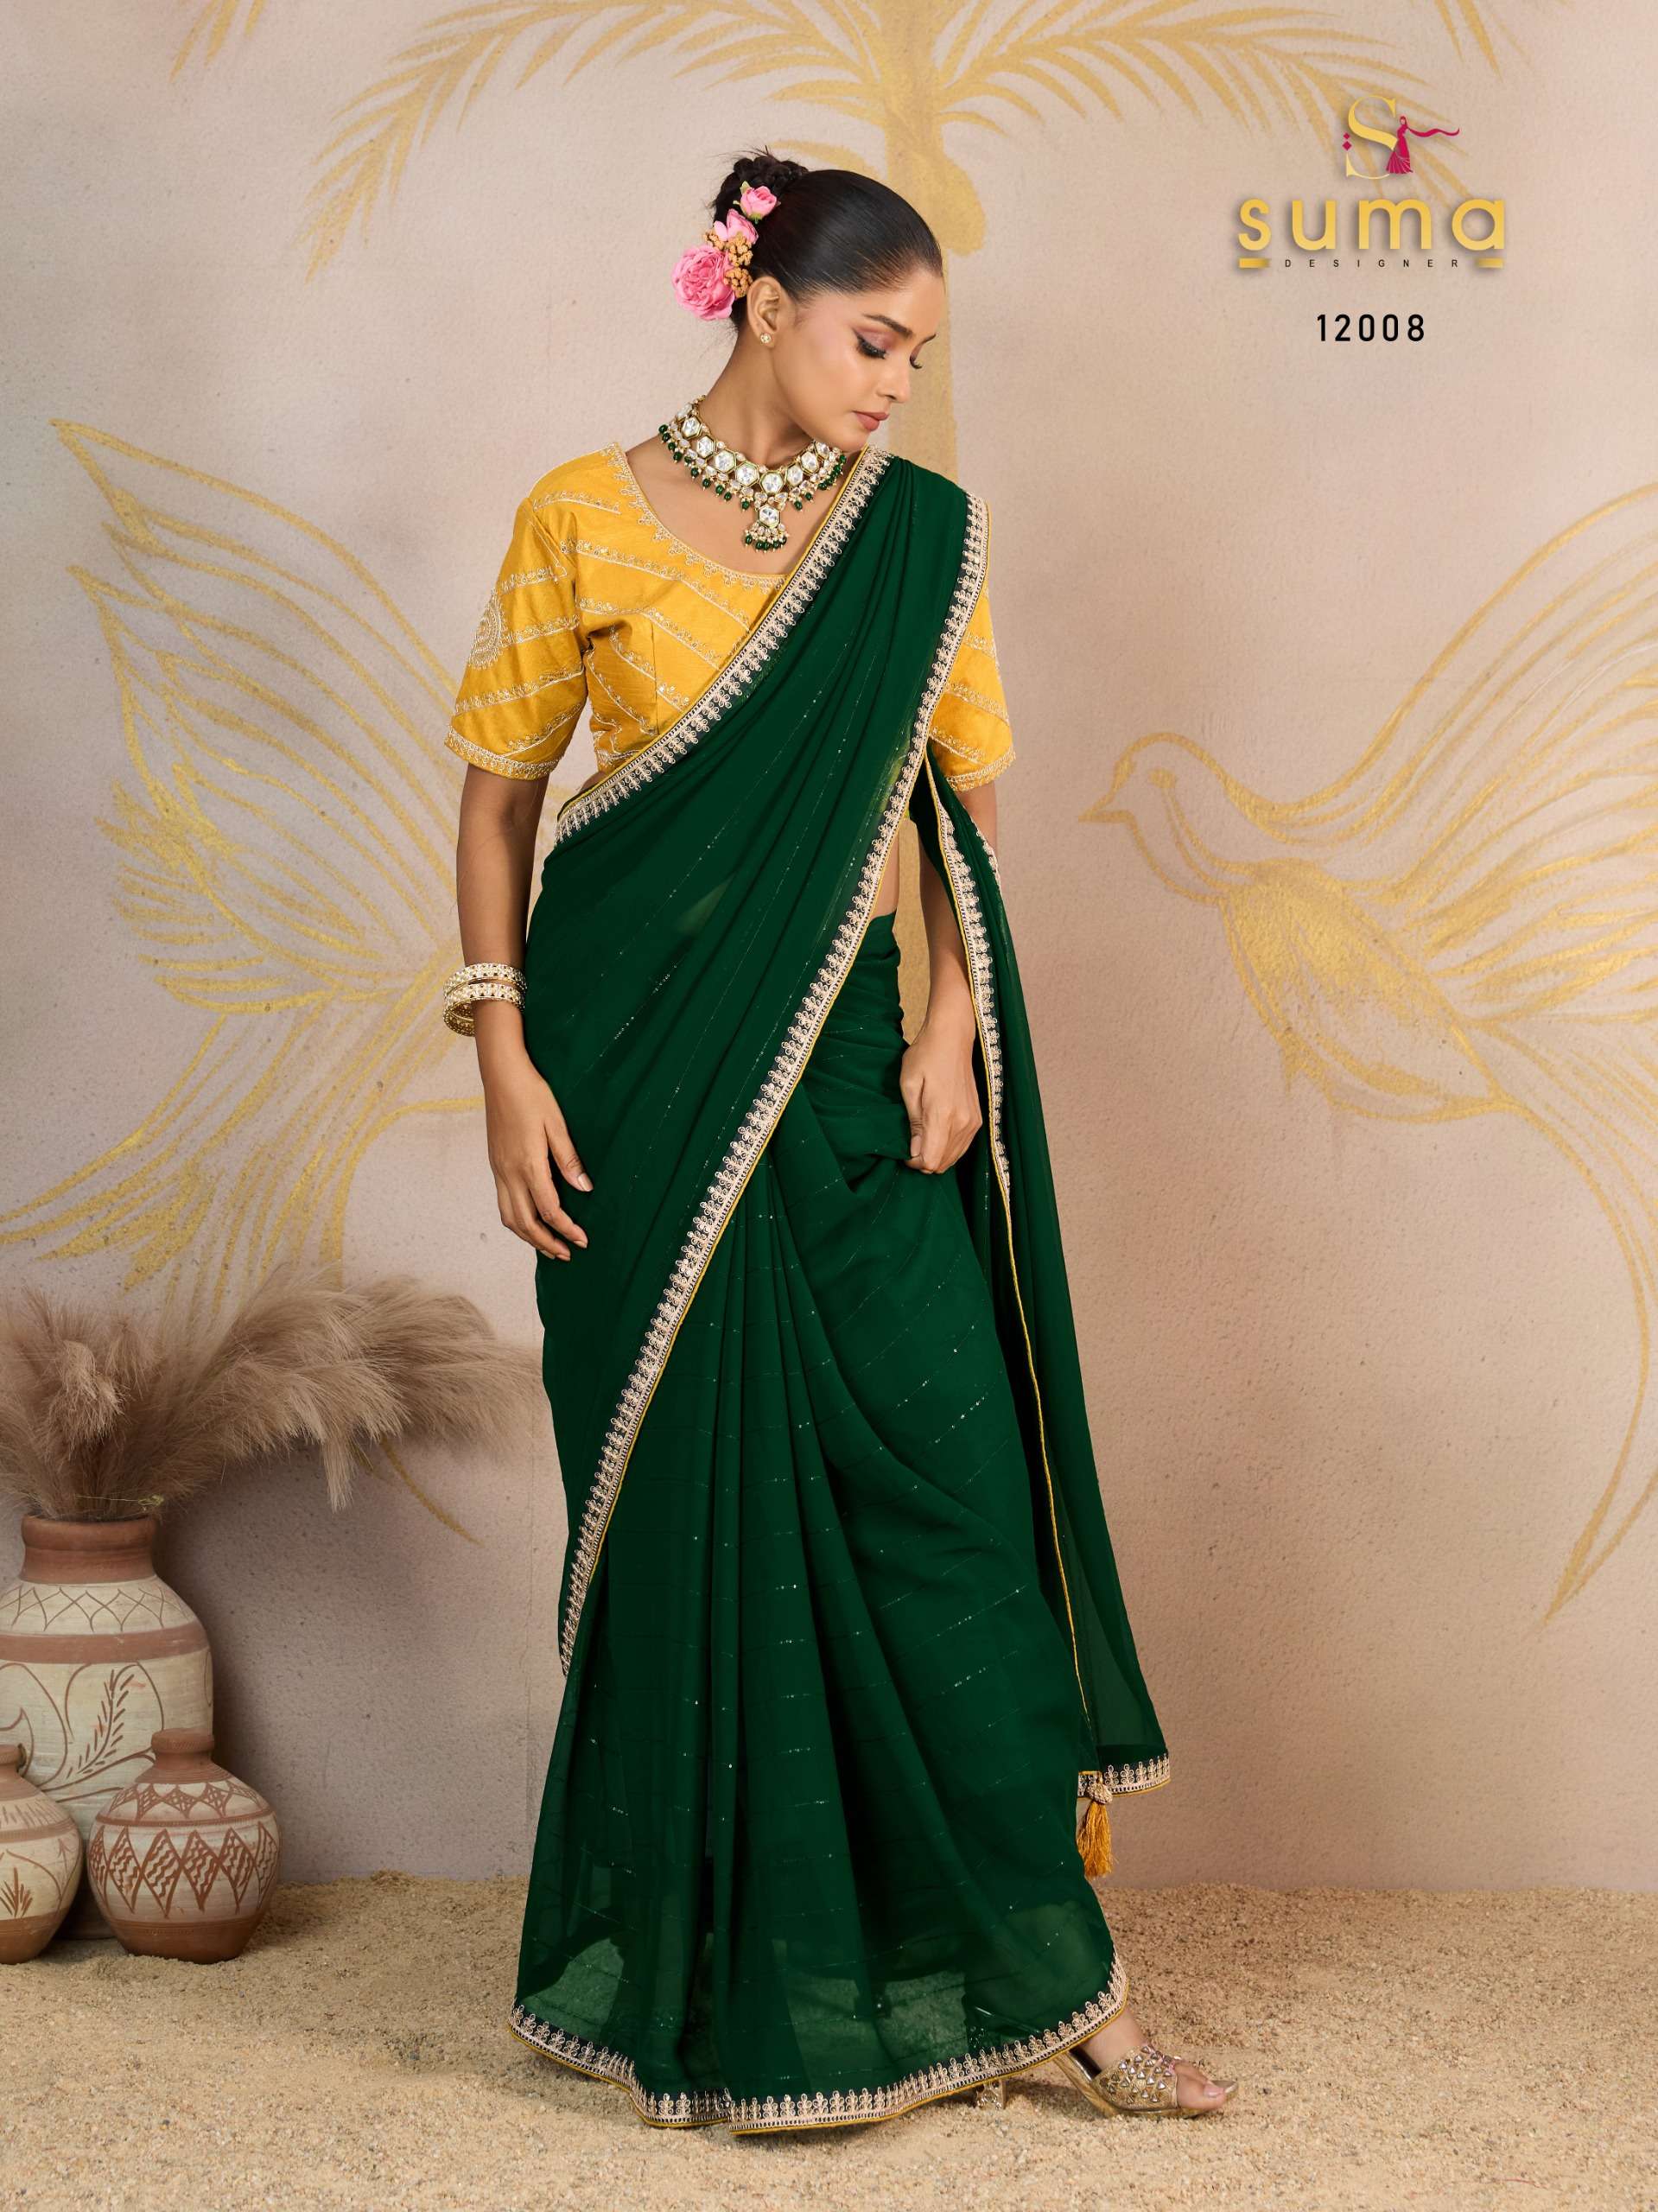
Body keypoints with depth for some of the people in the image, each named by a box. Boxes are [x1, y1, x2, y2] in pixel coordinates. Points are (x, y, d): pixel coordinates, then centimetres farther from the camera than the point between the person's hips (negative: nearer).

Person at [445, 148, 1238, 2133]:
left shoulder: (924, 535, 7)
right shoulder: (582, 519, 0)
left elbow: (965, 807, 9)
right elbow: (498, 797, 2)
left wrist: (952, 1032, -4)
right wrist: (504, 1060, -5)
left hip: (842, 1068, 2)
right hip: (641, 1069, -2)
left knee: (946, 1482, -3)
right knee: (691, 1502, 2)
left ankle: (1044, 1975, 5)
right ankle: (708, 1983, 17)